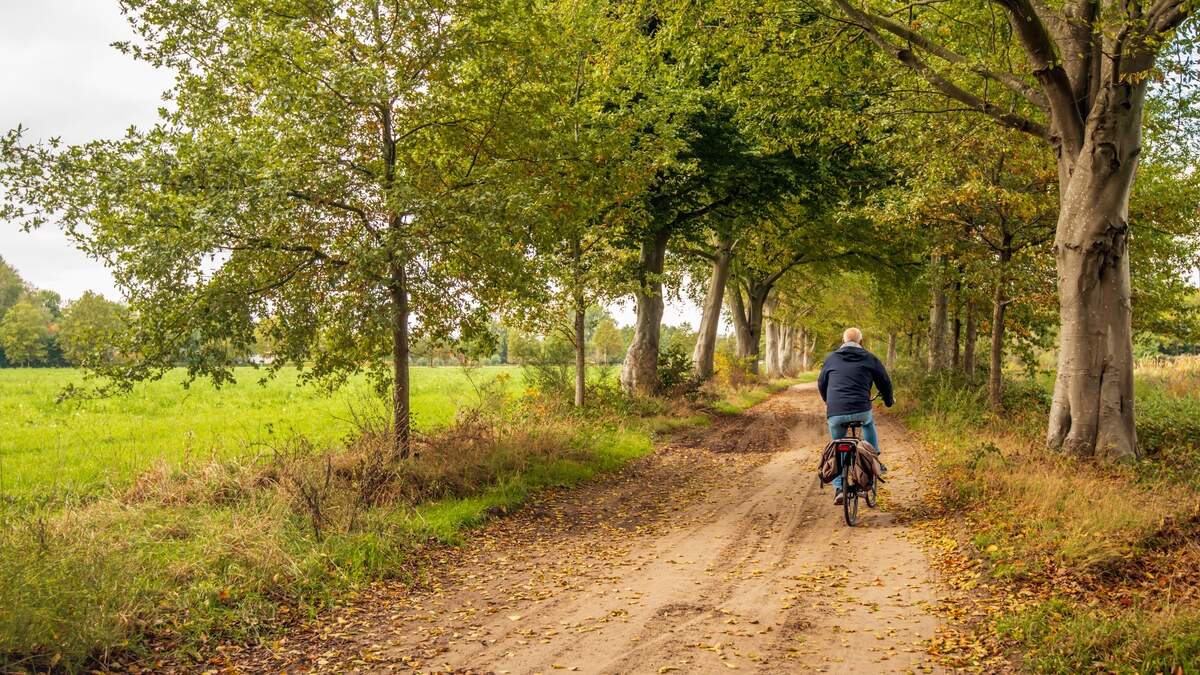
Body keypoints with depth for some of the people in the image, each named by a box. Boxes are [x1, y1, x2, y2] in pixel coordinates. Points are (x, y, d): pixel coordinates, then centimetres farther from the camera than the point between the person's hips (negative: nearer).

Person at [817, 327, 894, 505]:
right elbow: (884, 382, 17)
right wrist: (889, 401, 37)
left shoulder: (830, 358, 14)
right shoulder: (870, 359, 9)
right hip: (861, 410, -1)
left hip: (835, 413, 1)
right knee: (868, 423, 34)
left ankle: (838, 488, 7)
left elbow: (821, 384, 25)